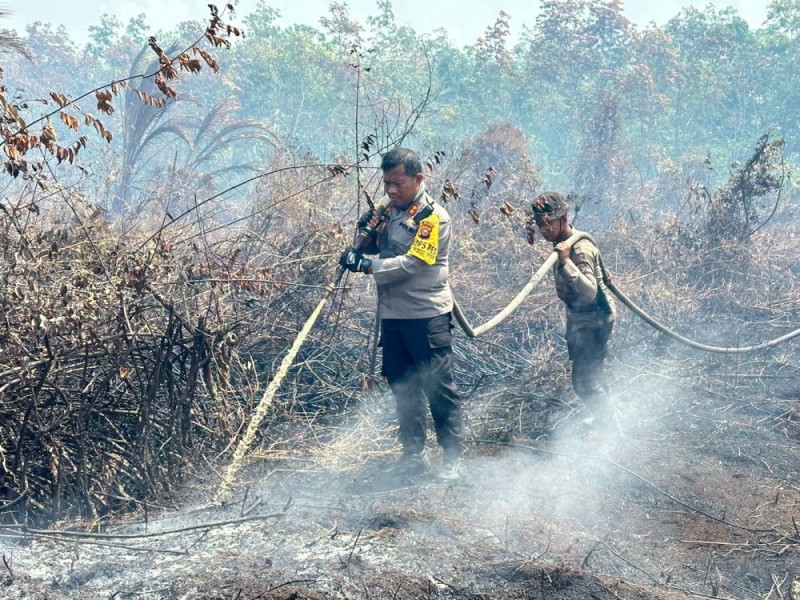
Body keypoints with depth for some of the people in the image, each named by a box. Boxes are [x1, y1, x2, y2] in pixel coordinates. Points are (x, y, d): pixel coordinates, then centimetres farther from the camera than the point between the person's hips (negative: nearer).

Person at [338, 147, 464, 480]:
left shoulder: (432, 216, -12)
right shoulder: (390, 211, 11)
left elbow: (412, 263, -21)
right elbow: (374, 252, 20)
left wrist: (367, 265, -26)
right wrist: (368, 232, -1)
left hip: (427, 315, -7)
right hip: (393, 314, 7)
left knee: (438, 387, -3)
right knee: (403, 388, 13)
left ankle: (453, 457, 5)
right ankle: (414, 455, 23)